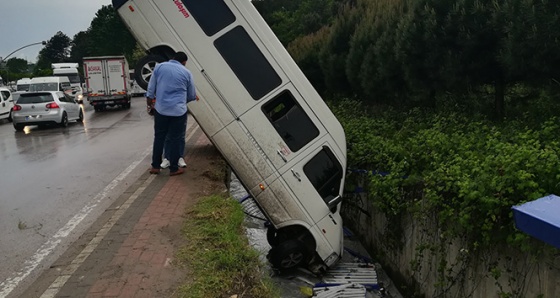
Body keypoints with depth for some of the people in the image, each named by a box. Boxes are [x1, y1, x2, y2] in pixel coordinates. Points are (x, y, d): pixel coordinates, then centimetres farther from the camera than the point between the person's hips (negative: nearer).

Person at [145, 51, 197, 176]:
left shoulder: (159, 67, 6)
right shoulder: (186, 72, 2)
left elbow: (151, 89, 7)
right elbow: (192, 95, 10)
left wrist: (149, 104, 20)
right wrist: (195, 97, 32)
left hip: (160, 109, 2)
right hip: (178, 111, -2)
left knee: (159, 138, 13)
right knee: (175, 140, 6)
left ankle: (155, 166, 19)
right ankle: (174, 168, 12)